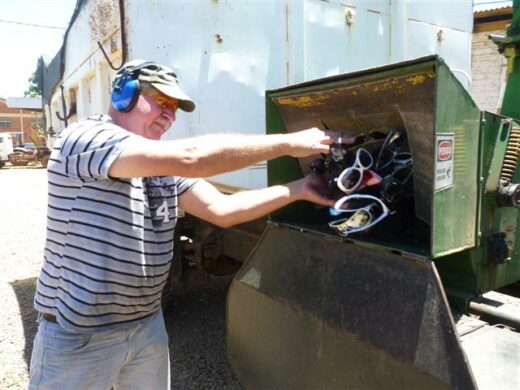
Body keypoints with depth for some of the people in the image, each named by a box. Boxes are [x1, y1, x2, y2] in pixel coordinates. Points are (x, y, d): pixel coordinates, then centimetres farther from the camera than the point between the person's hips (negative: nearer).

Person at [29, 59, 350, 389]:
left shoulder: (167, 167, 4)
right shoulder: (83, 137, -20)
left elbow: (222, 209, 0)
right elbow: (191, 157, -32)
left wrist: (299, 189, -8)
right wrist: (289, 143, -27)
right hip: (78, 335, -6)